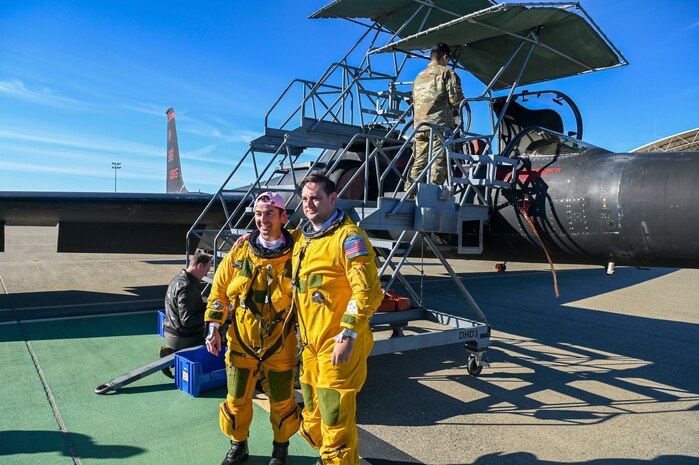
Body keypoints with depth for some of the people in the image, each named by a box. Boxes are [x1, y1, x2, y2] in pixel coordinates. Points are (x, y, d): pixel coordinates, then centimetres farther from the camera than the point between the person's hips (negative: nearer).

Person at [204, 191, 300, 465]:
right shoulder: (240, 251, -4)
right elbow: (219, 290, 4)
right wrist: (213, 327, 1)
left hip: (280, 343, -1)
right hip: (241, 340, 2)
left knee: (282, 401, 10)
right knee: (237, 399, 12)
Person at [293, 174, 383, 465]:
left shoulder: (349, 237, -13)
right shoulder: (301, 237, 11)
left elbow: (368, 291, -20)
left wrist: (347, 336, -22)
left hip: (339, 343, -8)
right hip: (310, 342, 8)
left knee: (335, 414, -2)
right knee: (313, 412, 19)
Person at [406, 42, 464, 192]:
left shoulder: (419, 77, 25)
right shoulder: (446, 72, 4)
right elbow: (455, 98, -5)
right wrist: (455, 109, 15)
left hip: (419, 125, 6)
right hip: (440, 124, -6)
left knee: (419, 163, 6)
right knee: (439, 162, -7)